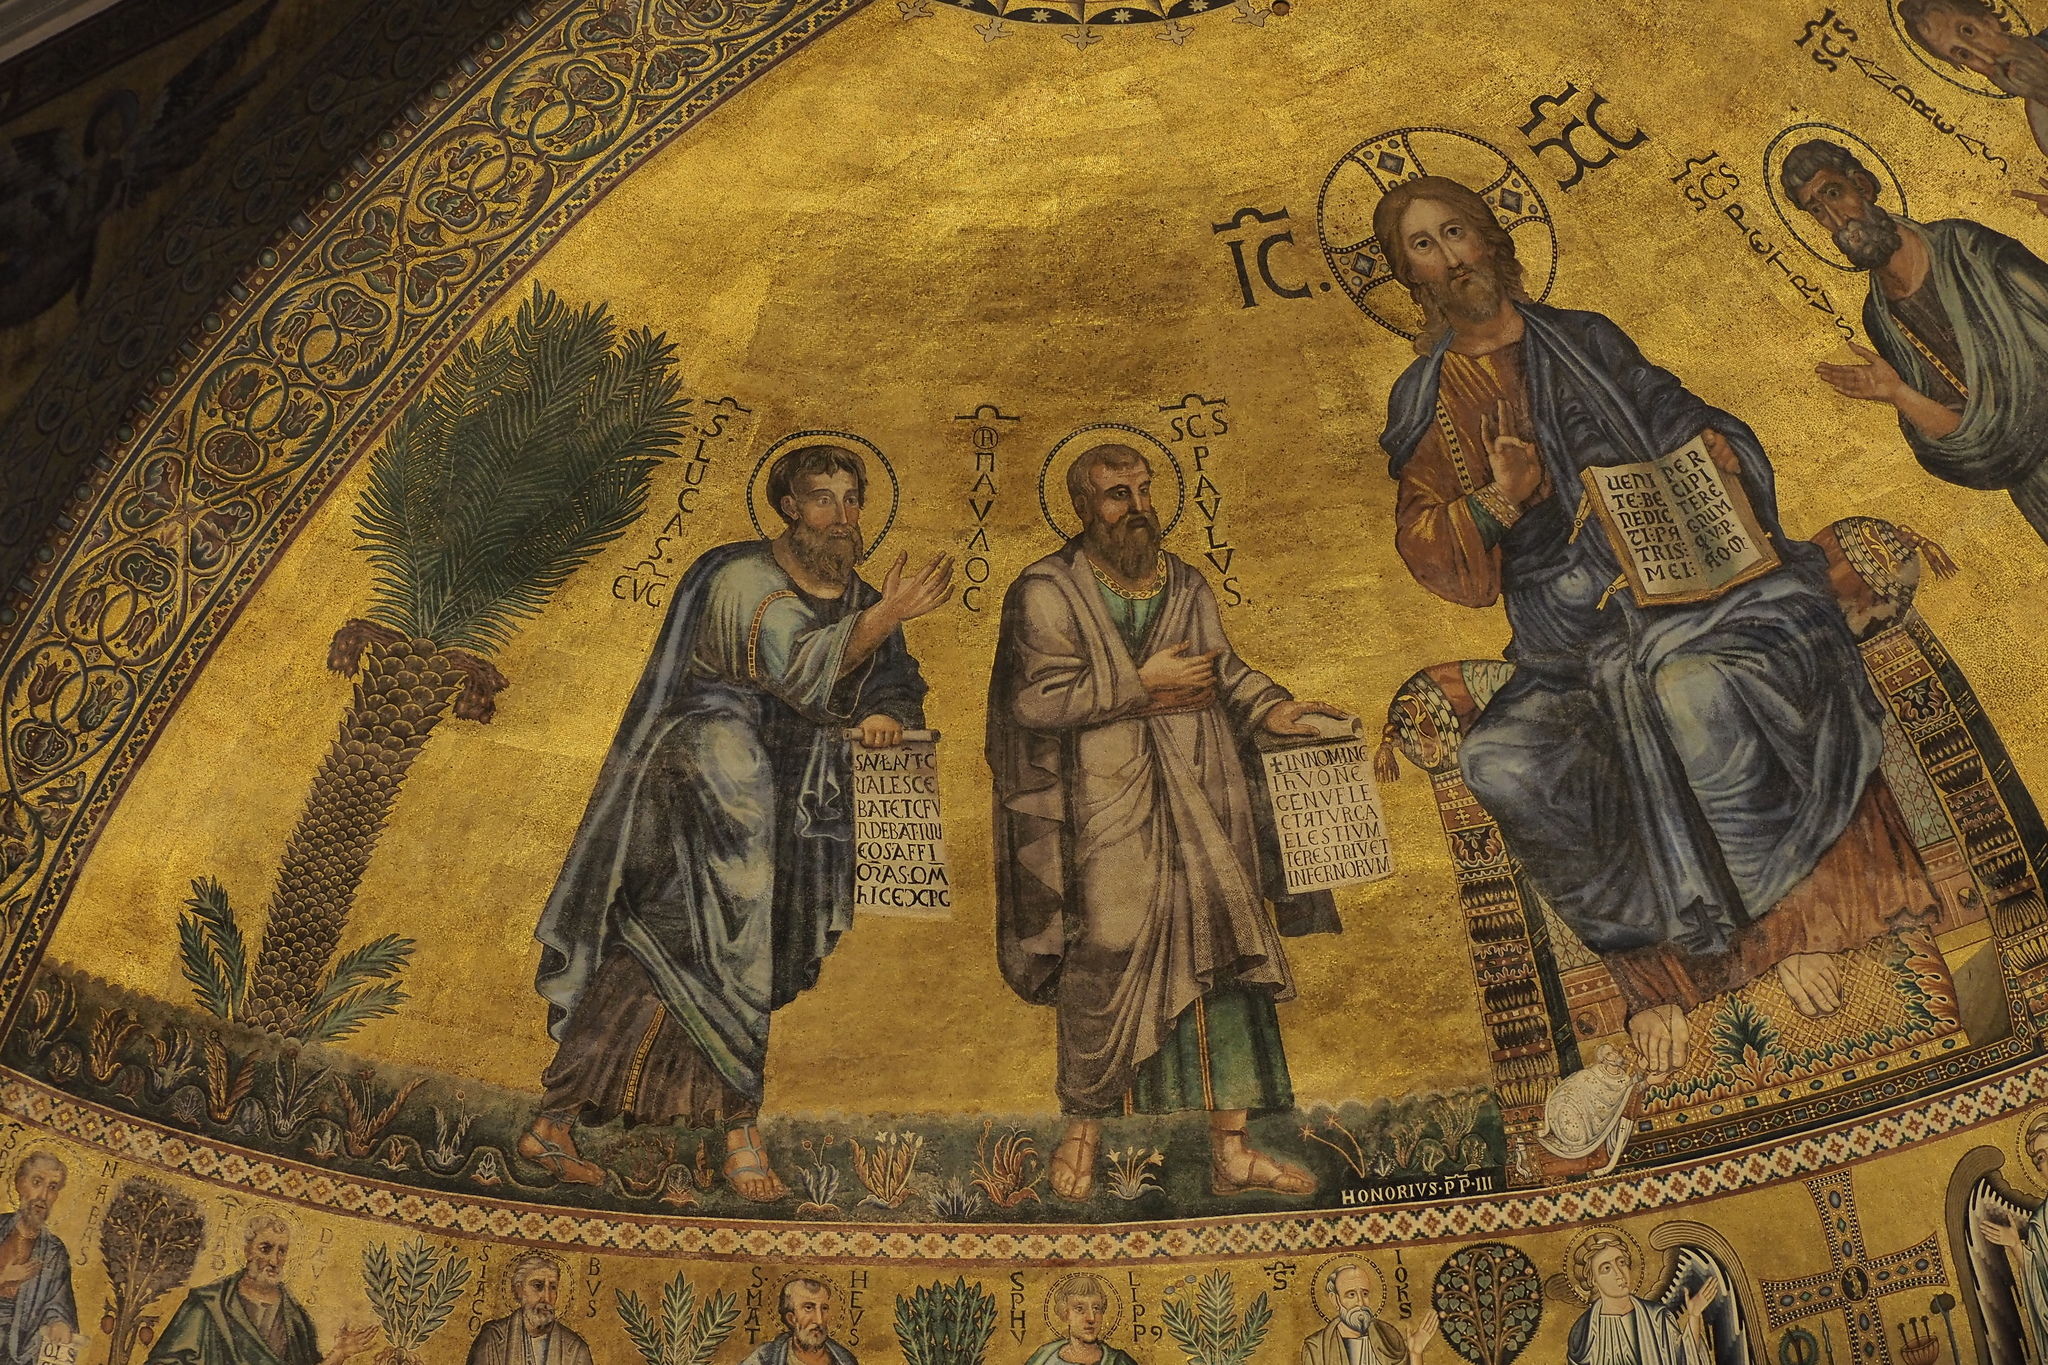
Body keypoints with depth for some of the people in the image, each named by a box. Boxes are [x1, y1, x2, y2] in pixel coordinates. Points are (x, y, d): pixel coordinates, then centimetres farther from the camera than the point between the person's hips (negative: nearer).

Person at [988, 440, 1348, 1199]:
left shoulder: (1187, 586, 13)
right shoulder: (1046, 592, -4)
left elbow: (1221, 669, 18)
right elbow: (1037, 698, -13)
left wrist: (1269, 709, -2)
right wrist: (1141, 686, -12)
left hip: (1198, 808, 5)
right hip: (1103, 812, -5)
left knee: (1224, 957, 2)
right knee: (1104, 964, -3)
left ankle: (1232, 1150, 10)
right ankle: (1082, 1132, 19)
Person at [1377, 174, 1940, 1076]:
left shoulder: (1586, 340, 17)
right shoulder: (1425, 402, 12)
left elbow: (1682, 423, 20)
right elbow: (1427, 552, 3)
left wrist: (1719, 453, -3)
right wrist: (1493, 505, -16)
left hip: (1687, 583, 0)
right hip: (1571, 643, 0)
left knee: (1692, 694, -36)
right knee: (1502, 763, -31)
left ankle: (1789, 916, -13)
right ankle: (1661, 953, -14)